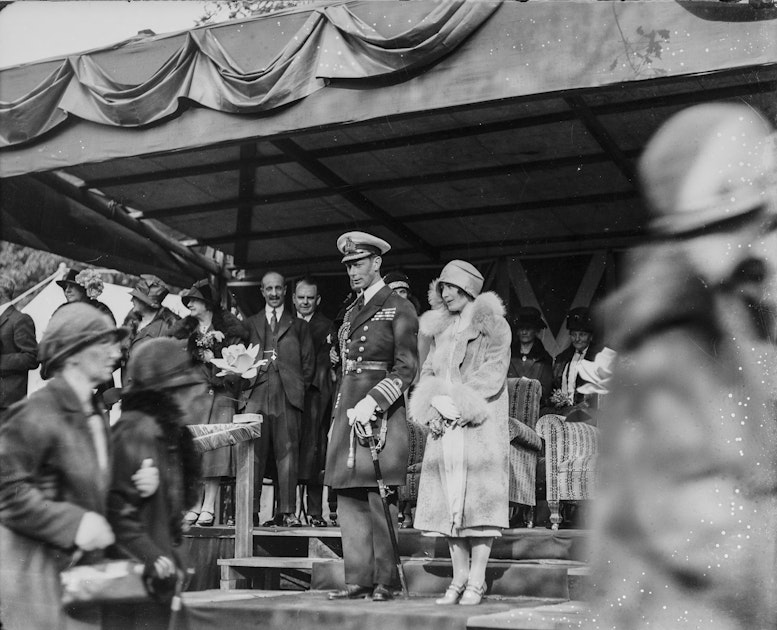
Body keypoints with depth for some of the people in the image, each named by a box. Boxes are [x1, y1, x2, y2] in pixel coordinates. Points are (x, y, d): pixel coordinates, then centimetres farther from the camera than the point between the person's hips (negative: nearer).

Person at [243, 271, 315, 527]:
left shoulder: (299, 326, 17)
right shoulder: (250, 324, 19)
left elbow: (309, 362, 13)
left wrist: (300, 388, 2)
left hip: (289, 397, 0)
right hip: (257, 395, 1)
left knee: (287, 452, -4)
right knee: (254, 452, -5)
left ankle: (287, 511, -4)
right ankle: (250, 510, -3)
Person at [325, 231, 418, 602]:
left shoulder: (399, 309, -3)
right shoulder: (352, 311, 19)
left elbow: (406, 368, -9)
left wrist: (371, 403, -18)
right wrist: (340, 413, 13)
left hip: (381, 412, -7)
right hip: (347, 410, 7)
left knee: (380, 498, -6)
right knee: (349, 498, 5)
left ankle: (384, 582, 0)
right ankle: (357, 579, 9)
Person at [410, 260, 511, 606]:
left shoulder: (492, 326, 1)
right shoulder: (440, 329, 19)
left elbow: (493, 374, -8)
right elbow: (428, 373, 15)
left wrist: (457, 402, -14)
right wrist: (433, 408, -4)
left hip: (480, 425, -5)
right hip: (444, 425, 6)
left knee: (477, 497, -9)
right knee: (449, 500, 2)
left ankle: (477, 580, -5)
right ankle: (459, 578, 8)